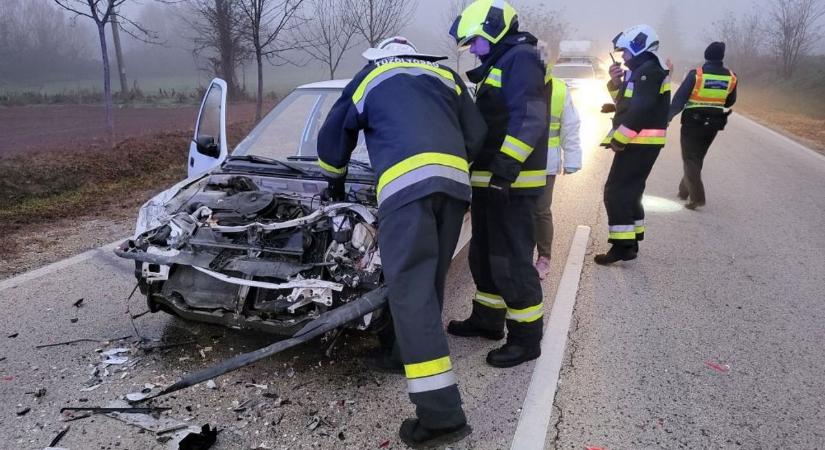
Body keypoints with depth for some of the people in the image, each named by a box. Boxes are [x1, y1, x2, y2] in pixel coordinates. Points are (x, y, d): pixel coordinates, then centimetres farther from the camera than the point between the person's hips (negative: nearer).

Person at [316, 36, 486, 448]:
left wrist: (335, 183, 50)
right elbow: (476, 135, 26)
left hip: (405, 184, -4)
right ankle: (412, 350, 32)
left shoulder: (369, 78, 28)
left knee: (411, 290, -9)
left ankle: (442, 413, -12)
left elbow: (332, 139, 34)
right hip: (455, 182, 5)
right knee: (429, 282, 19)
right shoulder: (446, 76, 32)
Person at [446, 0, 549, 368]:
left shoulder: (521, 58, -10)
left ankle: (527, 337, 6)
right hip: (490, 181, 11)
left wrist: (505, 168, -30)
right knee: (484, 255, 18)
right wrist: (486, 172, 23)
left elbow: (528, 120, -24)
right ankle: (488, 319, 32)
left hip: (511, 184, -10)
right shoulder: (498, 66, 22)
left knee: (511, 261, -5)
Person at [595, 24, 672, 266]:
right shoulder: (641, 71, 20)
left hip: (640, 143, -11)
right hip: (641, 143, 11)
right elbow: (626, 103, 21)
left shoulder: (649, 71, -14)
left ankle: (622, 246, -9)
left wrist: (618, 139, -20)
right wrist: (616, 83, 6)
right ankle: (632, 240, 25)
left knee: (616, 192, -11)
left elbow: (639, 111, -24)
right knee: (629, 191, 17)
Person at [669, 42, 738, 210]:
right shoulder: (731, 77, -1)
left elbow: (679, 98, -13)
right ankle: (684, 191, 29)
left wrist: (667, 118, -9)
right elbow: (730, 102, 11)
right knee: (698, 158, 18)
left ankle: (697, 197, -14)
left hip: (693, 122, -4)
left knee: (690, 159, -2)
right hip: (713, 124, 4)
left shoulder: (696, 74, -14)